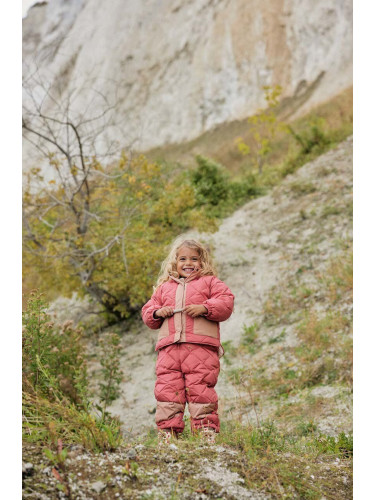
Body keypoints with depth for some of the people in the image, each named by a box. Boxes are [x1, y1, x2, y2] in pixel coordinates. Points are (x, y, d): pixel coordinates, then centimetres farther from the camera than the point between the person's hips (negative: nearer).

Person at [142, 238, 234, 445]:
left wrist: (204, 308, -11)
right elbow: (147, 311, 25)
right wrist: (157, 312, 3)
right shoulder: (164, 287, 26)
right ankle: (167, 432, 1)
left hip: (201, 346, -3)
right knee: (167, 389, -4)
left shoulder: (209, 282, 16)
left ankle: (207, 431, -5)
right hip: (169, 346, 4)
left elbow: (226, 303, 3)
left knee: (200, 388, -10)